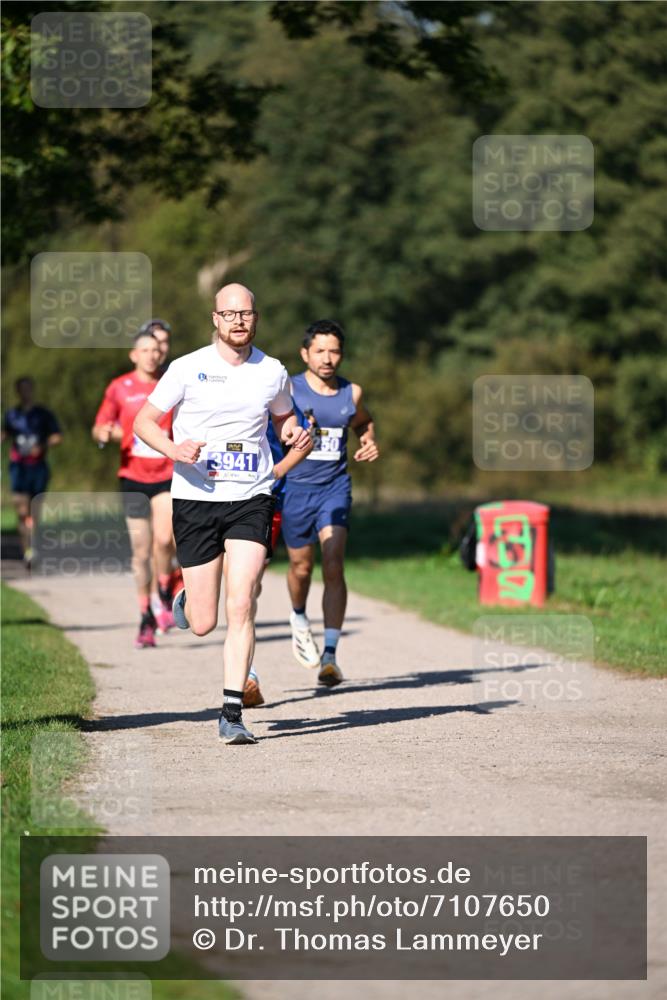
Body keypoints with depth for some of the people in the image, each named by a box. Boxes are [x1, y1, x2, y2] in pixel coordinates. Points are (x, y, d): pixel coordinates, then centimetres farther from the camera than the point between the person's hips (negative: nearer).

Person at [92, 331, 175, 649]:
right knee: (141, 551, 2)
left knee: (164, 539, -21)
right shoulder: (119, 388, 3)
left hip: (168, 476, -1)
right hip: (133, 478, 1)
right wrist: (103, 433, -15)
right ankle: (146, 619, 16)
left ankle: (165, 596, 6)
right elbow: (99, 428, 7)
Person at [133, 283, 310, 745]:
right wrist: (173, 449, -18)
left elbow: (284, 418, 24)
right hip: (196, 499, -1)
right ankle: (186, 600, 40)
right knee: (203, 624, 2)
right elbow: (144, 420, 2)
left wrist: (295, 435, 0)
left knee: (241, 607, -15)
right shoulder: (188, 369, -3)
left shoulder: (273, 372, 5)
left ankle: (233, 713, -11)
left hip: (252, 499, 1)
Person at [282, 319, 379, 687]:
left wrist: (369, 442, 4)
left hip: (335, 487, 1)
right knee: (301, 566, 12)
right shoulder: (288, 390, -7)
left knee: (333, 566, -14)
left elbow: (364, 422, 25)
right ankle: (299, 618, 47)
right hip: (295, 487, -1)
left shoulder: (351, 393, 4)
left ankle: (330, 654, -16)